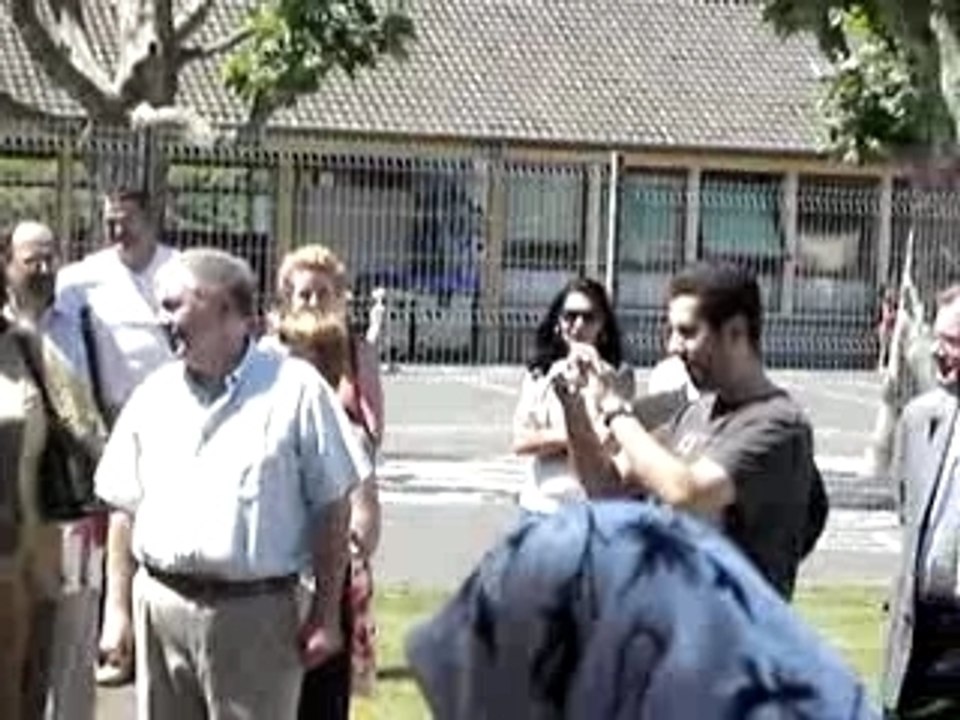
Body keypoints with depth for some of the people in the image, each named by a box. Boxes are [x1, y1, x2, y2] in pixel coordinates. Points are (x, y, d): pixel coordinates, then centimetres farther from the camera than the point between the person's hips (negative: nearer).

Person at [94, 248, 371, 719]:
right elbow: (125, 506, 14)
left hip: (256, 611, -4)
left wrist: (326, 614, -5)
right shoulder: (153, 395, 9)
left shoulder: (294, 389, -4)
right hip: (160, 607, 4)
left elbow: (331, 508, -2)